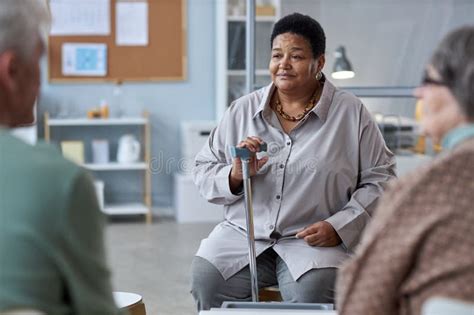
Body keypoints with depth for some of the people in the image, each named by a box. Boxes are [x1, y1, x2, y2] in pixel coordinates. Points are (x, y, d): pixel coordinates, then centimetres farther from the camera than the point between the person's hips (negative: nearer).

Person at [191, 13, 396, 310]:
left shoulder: (351, 113, 2)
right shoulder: (242, 110, 10)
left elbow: (380, 178, 3)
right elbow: (204, 170, 14)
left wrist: (339, 227, -10)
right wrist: (234, 176, -9)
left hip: (314, 240, -2)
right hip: (243, 232, 3)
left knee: (313, 289, -34)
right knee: (206, 279, -25)